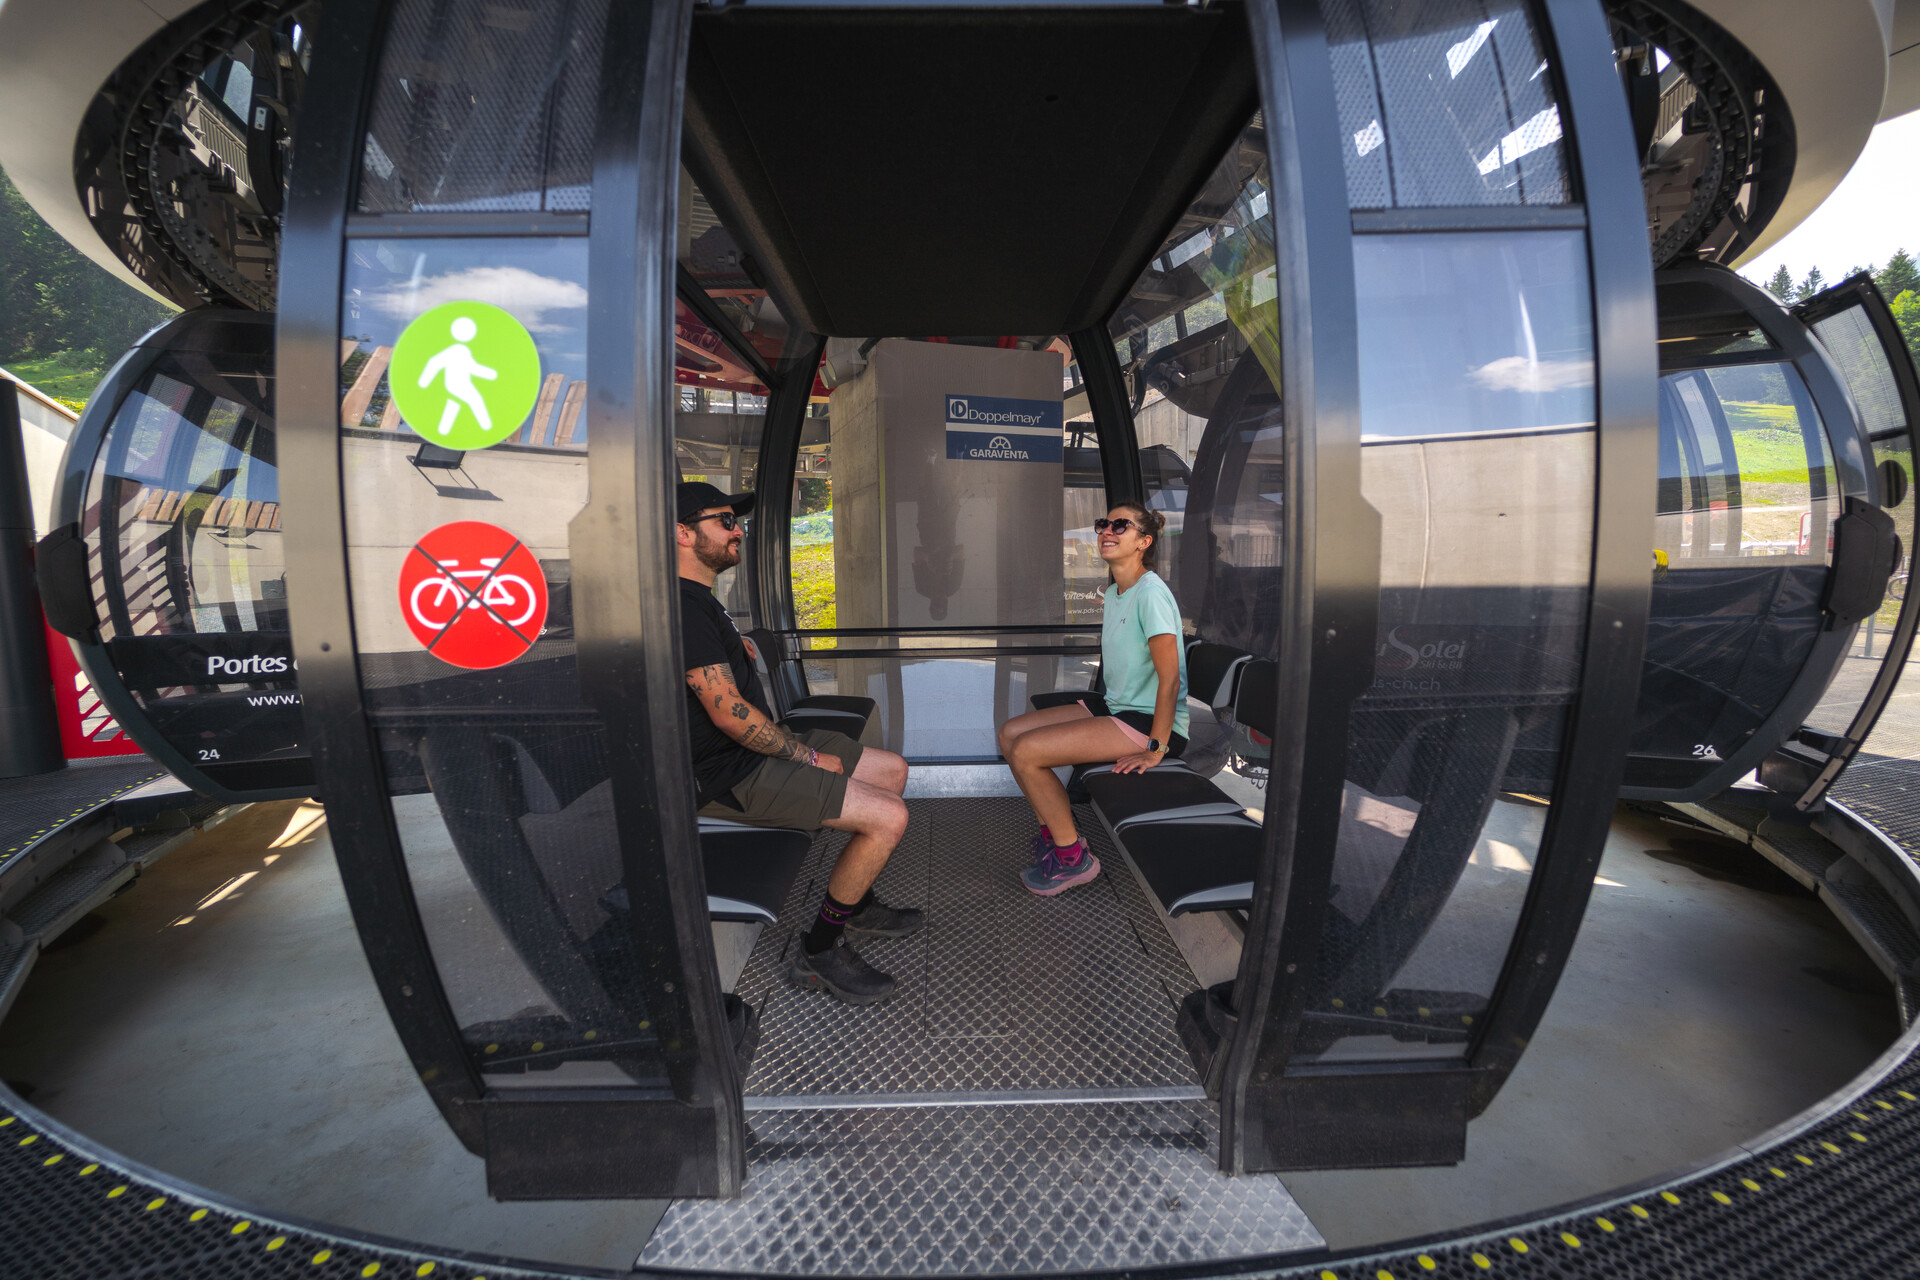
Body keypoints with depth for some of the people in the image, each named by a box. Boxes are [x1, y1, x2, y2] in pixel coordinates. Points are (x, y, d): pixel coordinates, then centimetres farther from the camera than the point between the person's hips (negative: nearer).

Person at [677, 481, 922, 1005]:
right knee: (888, 818, -18)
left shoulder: (701, 600, 16)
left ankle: (856, 903, 25)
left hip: (754, 748, 11)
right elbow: (728, 713, -26)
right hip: (729, 774, -11)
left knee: (892, 770, 14)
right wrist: (809, 757, -17)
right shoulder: (683, 606, -19)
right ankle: (818, 952, 0)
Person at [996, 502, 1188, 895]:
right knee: (1010, 733, 3)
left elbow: (1169, 678, -22)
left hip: (1149, 720, -9)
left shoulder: (1150, 592, -17)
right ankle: (1054, 832, 15)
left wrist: (1156, 749, -22)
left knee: (1026, 751, -20)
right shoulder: (1112, 593, 13)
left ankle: (1073, 858, -2)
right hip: (1113, 707, 9)